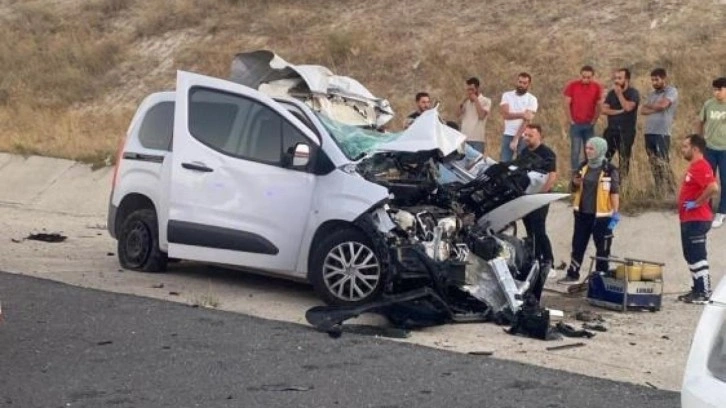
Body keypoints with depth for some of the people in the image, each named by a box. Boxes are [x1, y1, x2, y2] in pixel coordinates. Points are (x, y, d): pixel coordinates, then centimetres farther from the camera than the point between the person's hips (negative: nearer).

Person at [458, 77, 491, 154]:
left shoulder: (486, 101, 3)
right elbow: (459, 115, 9)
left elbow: (481, 116, -11)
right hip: (465, 138, 4)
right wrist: (463, 101, 1)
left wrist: (476, 100, -5)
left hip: (478, 139, -4)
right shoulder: (466, 101, 16)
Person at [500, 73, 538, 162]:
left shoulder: (532, 99, -1)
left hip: (523, 137, -2)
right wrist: (522, 114, -21)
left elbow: (526, 120, -11)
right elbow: (506, 114, -9)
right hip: (508, 135, 2)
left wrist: (516, 139, -18)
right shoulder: (507, 95, 6)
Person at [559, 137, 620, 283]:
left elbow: (615, 192, -13)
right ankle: (572, 274, 20)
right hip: (582, 212, 6)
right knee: (578, 245, 12)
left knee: (602, 248, 5)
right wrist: (575, 182, -5)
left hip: (601, 215, -6)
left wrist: (615, 212, -17)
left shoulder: (610, 170, -12)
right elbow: (576, 189, 18)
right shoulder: (584, 166, 8)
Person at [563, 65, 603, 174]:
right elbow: (567, 104, -3)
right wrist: (570, 120, -5)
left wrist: (594, 120, 1)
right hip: (575, 124, -2)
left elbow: (599, 105, 4)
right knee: (575, 151, -2)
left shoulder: (597, 87, 0)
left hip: (589, 124, 2)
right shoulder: (572, 85, -4)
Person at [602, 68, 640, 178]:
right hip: (611, 130, 5)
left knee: (624, 159, -2)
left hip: (626, 131, -4)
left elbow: (628, 107, -19)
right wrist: (619, 111, -10)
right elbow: (604, 110, 2)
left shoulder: (633, 93, -2)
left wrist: (619, 93, -11)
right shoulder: (611, 93, 12)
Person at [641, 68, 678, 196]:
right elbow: (642, 110, 10)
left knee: (663, 164, -11)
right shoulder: (652, 94, 20)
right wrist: (655, 109, -8)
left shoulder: (671, 91, -2)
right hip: (649, 133, 8)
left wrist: (649, 105, 1)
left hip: (662, 133, -8)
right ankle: (660, 192, 12)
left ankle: (671, 193, -9)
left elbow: (662, 105, -18)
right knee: (654, 165, 8)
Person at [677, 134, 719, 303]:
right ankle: (697, 289, 20)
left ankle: (704, 293, -2)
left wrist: (697, 203, -22)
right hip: (689, 219, 10)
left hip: (697, 219, -10)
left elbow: (713, 188, -30)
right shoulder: (694, 166, 15)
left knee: (697, 256, -6)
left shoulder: (701, 166, -17)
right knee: (691, 256, 14)